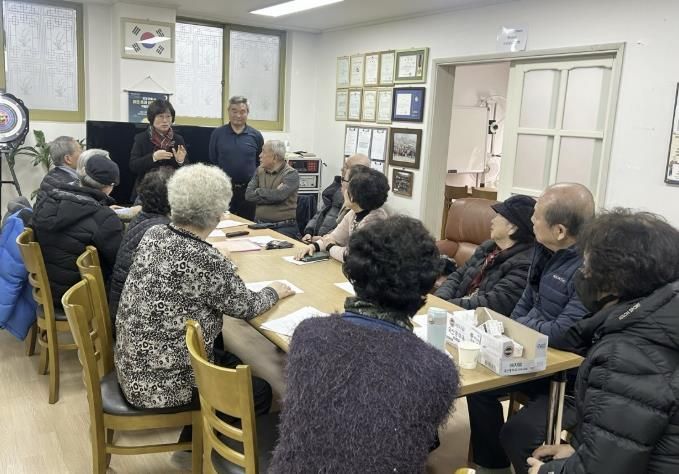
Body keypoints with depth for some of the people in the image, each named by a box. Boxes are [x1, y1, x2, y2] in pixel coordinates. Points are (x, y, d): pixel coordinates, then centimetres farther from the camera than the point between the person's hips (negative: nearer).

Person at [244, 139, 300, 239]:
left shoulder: (291, 174, -5)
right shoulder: (260, 170, 12)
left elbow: (278, 196, -20)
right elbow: (248, 195, 1)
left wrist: (258, 191, -4)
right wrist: (271, 194, -9)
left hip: (283, 227, -4)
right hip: (259, 224, 4)